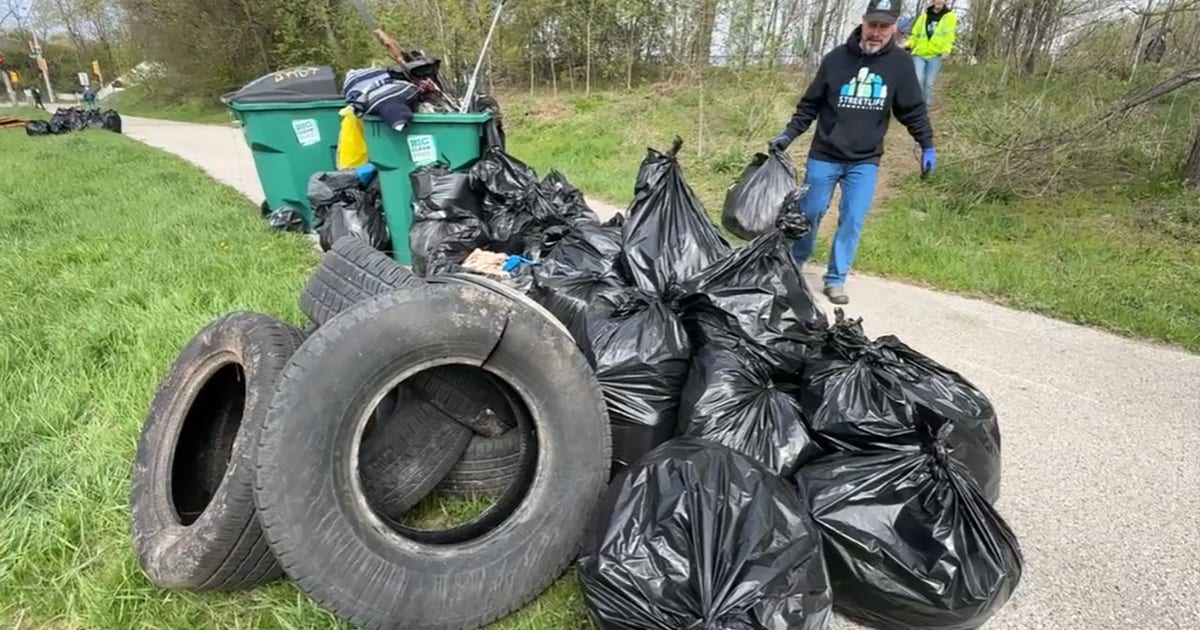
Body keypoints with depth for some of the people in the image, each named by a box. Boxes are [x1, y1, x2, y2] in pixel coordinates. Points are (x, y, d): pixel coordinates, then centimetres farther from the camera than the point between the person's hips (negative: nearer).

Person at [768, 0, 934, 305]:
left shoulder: (900, 63, 0)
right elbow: (810, 104, 2)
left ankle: (836, 280, 9)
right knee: (809, 212, 6)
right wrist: (788, 134, -6)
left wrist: (927, 145, 2)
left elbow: (913, 109, 7)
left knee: (853, 220, -3)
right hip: (824, 156, -1)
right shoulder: (837, 57, -4)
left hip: (865, 161, 1)